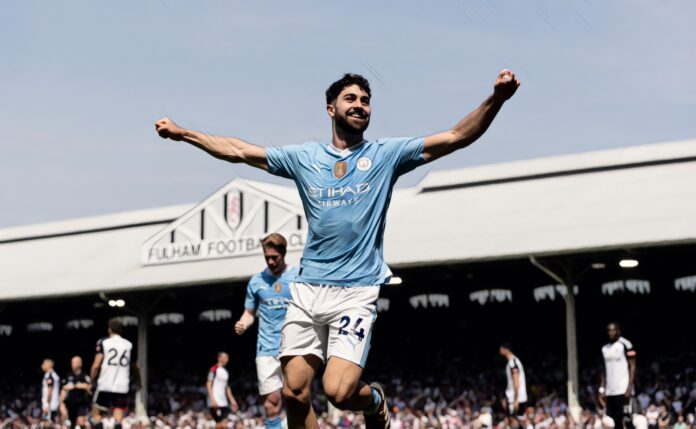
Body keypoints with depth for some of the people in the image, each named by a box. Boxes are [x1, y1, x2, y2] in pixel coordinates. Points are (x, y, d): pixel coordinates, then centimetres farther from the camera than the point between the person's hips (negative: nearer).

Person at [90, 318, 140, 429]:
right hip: (122, 386, 2)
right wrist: (138, 382, 39)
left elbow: (96, 365, -7)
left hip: (105, 385, -2)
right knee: (118, 416, 2)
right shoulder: (129, 345, 10)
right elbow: (135, 367, 22)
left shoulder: (103, 342, 0)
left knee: (96, 413, 12)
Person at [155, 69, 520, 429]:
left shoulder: (386, 154, 4)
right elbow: (237, 150, 15)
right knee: (294, 393, -2)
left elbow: (456, 137, -4)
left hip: (357, 291, -3)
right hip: (307, 289, 3)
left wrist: (495, 100, -18)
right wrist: (183, 133, 10)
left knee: (339, 391, -17)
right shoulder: (304, 157, 11)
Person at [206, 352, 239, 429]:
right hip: (215, 402, -8)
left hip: (224, 402, 8)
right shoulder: (214, 369, -6)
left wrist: (232, 400, 19)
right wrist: (212, 399, -19)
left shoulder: (225, 372, 18)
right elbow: (209, 384, -11)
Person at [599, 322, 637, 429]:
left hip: (623, 390, -7)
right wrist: (602, 389, 13)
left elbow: (632, 366, -8)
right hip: (610, 392, 7)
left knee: (627, 420, -8)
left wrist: (629, 387, -15)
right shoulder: (605, 348, 15)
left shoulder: (625, 344, -5)